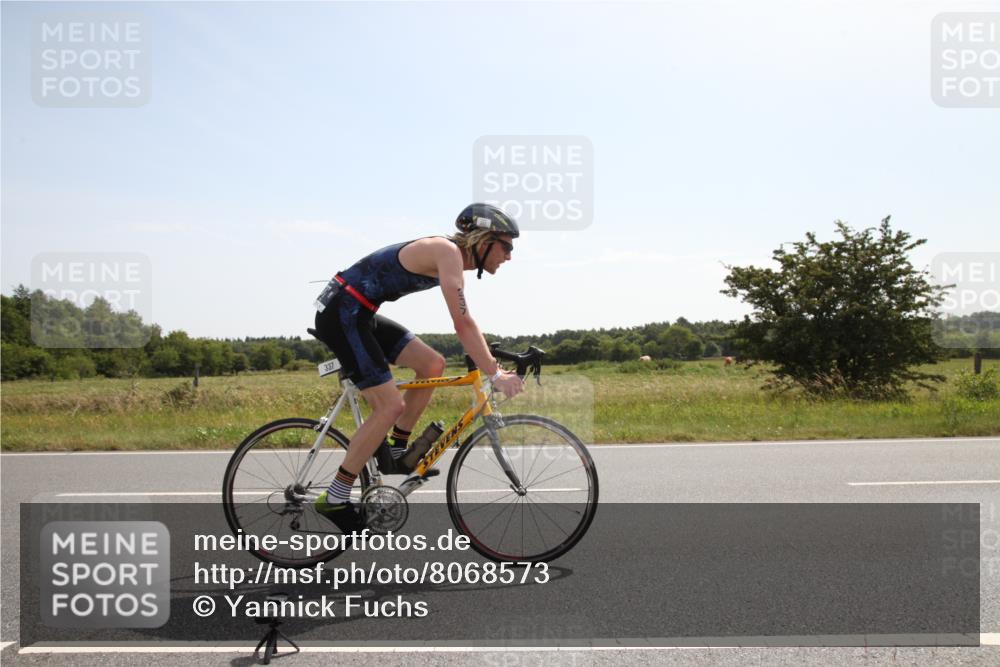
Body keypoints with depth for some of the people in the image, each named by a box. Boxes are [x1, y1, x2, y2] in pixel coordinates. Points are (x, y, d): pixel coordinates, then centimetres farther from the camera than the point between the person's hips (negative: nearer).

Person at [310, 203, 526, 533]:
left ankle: (396, 452, 16)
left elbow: (465, 323, 19)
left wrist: (494, 365, 14)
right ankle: (334, 499, -4)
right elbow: (463, 325, -23)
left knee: (432, 364, 6)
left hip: (360, 314, 10)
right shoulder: (448, 252, -16)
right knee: (391, 406, -12)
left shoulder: (451, 256, 13)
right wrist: (495, 376, -19)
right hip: (341, 312, -10)